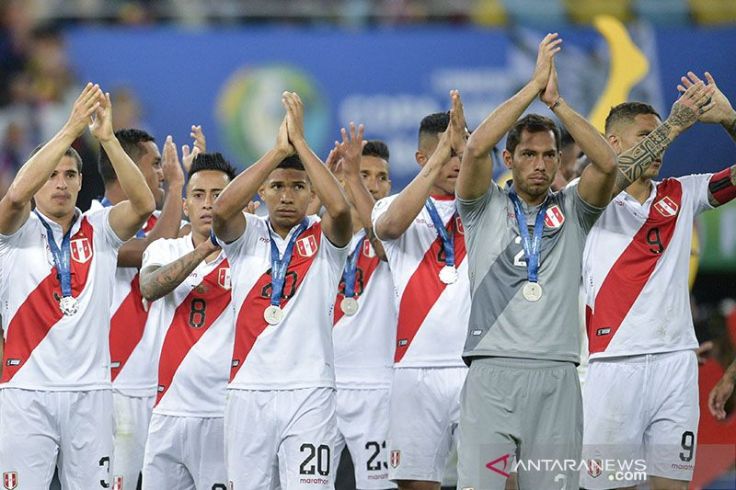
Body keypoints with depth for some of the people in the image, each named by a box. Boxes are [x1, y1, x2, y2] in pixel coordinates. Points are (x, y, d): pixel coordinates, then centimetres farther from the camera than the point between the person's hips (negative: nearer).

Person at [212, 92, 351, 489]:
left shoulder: (324, 241, 6)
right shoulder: (246, 238, 9)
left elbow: (339, 208, -17)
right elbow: (222, 209, -13)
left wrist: (300, 142, -13)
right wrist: (279, 150, -14)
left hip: (309, 391, -2)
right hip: (248, 391, 2)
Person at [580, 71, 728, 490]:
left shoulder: (681, 195, 13)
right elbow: (609, 179, -21)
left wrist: (729, 120, -8)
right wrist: (673, 126, -23)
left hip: (676, 360, 4)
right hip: (615, 362, -4)